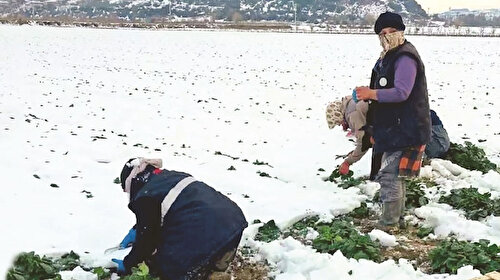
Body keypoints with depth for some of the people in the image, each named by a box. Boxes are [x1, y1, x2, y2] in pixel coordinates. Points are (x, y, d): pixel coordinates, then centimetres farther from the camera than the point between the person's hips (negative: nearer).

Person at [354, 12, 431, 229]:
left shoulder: (405, 58, -17)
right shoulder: (387, 58, 16)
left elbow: (401, 93, -26)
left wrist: (372, 93, -29)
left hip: (404, 130, -11)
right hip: (393, 128, 11)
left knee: (389, 176, -9)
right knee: (395, 176, 19)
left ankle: (389, 224, -1)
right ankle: (397, 219, 30)